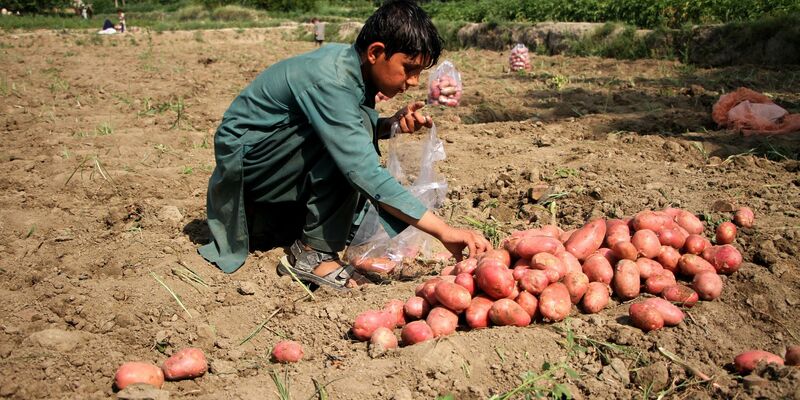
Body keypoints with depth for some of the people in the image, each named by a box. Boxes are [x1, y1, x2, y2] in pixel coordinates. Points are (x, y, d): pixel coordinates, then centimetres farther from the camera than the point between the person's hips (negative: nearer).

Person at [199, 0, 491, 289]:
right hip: (243, 158, -9)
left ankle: (265, 222, 13)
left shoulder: (354, 63, -5)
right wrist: (443, 231, -40)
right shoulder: (329, 82, -30)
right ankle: (314, 254, -17)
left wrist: (391, 124, -15)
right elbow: (365, 173, -37)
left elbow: (359, 131, 7)